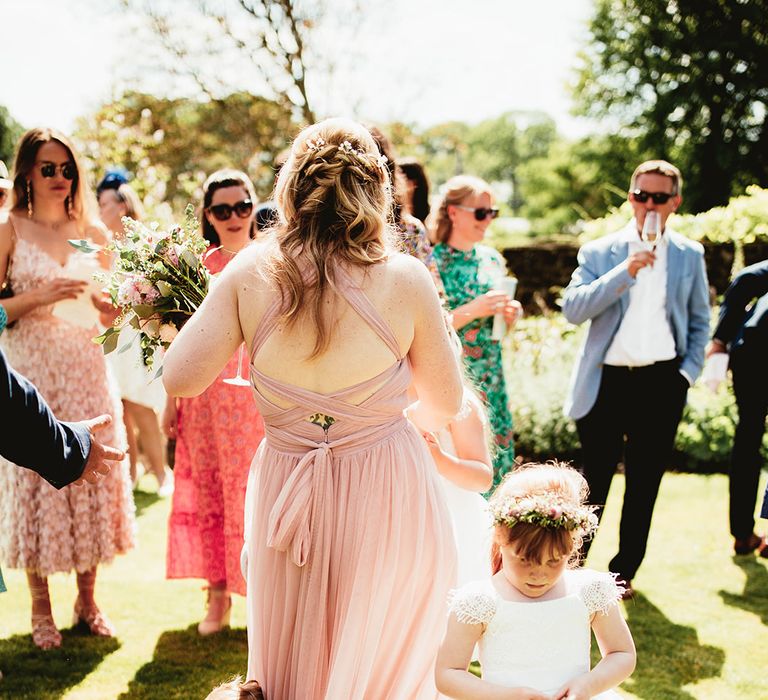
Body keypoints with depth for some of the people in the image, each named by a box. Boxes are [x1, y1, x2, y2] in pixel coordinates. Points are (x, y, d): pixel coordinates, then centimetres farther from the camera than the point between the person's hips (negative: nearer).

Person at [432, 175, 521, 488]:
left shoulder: (492, 259, 10)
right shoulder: (433, 262, -8)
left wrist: (511, 314, -2)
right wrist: (472, 311, -19)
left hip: (490, 380, 6)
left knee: (495, 459, 6)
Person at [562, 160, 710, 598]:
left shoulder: (689, 256, 7)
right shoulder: (600, 252, 2)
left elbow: (700, 321, 14)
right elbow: (573, 309, -11)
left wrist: (688, 372, 2)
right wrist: (625, 271, -18)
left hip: (661, 383, 2)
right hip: (607, 381, -2)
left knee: (644, 483, 9)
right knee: (594, 482, 3)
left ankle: (625, 571, 21)